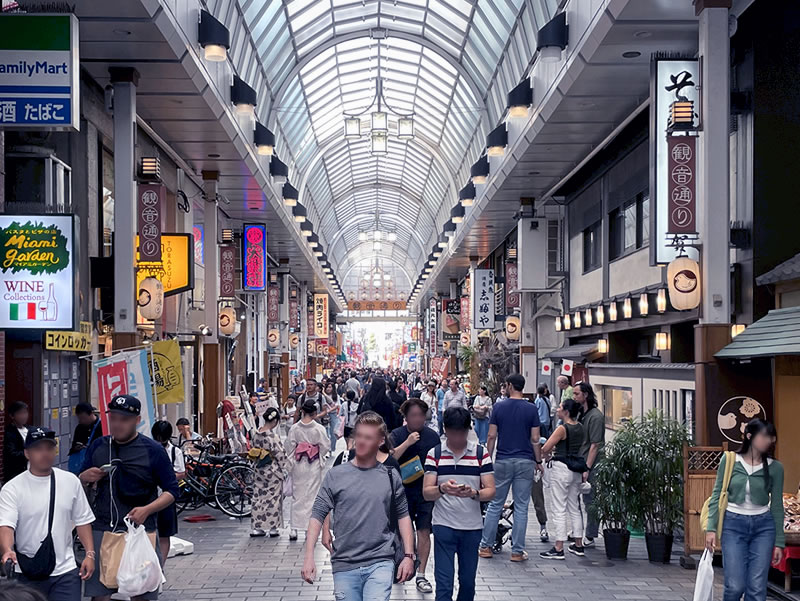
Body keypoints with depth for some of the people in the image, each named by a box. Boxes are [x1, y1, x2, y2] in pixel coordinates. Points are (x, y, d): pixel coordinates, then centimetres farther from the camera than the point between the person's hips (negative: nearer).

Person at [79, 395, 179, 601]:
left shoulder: (152, 450, -2)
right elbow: (78, 485, 19)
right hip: (102, 530, 2)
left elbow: (171, 491, 0)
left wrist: (147, 510, -17)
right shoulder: (98, 446, 9)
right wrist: (85, 477, -5)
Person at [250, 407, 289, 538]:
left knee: (258, 498, 12)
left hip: (259, 470, 6)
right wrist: (285, 468, -3)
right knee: (274, 498, 6)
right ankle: (273, 528, 12)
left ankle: (256, 527, 16)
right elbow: (280, 454, -16)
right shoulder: (273, 436, -21)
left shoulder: (256, 434, -2)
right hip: (273, 471, -6)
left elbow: (253, 450, 9)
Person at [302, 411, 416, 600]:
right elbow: (318, 515, 1)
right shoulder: (335, 475, 2)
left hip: (380, 563, -1)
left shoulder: (391, 477, 5)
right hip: (344, 564, 1)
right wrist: (309, 556, -7)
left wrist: (408, 555, 4)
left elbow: (403, 515, 11)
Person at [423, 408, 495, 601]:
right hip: (443, 526, -1)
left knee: (468, 581, 13)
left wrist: (473, 493, -24)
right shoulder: (434, 454, 0)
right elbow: (426, 492, -4)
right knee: (444, 584, -5)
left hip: (472, 527, 1)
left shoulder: (481, 453, 1)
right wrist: (442, 489, -26)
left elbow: (490, 491, -2)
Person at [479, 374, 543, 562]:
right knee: (521, 507, 4)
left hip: (503, 461, 0)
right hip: (525, 462, 0)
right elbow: (535, 439, -3)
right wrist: (538, 461, 8)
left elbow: (492, 436, -3)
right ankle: (517, 551, 5)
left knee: (495, 505, 11)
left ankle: (485, 546, 14)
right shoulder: (531, 409, -2)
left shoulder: (499, 407, -2)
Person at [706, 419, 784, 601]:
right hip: (733, 524, -1)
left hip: (763, 526, 2)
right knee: (735, 585, -7)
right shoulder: (729, 460, -3)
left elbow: (777, 505, 5)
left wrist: (779, 542, 4)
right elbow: (717, 495, 1)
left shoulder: (775, 468, 0)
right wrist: (711, 528, -7)